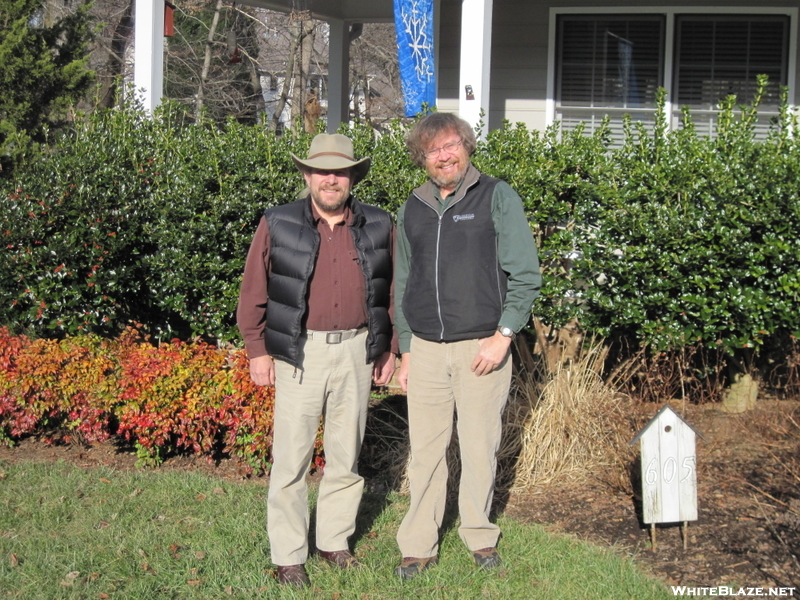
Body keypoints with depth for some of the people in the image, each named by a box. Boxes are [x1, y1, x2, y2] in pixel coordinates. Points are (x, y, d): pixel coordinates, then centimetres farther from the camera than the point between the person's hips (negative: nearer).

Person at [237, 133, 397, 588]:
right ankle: (289, 555, 11)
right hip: (300, 351, -2)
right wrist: (257, 351, -1)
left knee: (346, 453, 11)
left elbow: (391, 292, 12)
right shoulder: (278, 225, -1)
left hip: (357, 351, 2)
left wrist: (388, 349, 10)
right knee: (292, 456, 0)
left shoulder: (378, 227, 5)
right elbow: (254, 294, 2)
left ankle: (335, 541, 26)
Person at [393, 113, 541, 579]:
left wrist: (503, 335, -11)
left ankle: (481, 536, 21)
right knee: (426, 450, 4)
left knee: (479, 448, 4)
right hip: (426, 349, 3)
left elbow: (525, 275, -3)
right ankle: (419, 545, 13)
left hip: (482, 346, -3)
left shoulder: (497, 198, -1)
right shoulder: (412, 210, 12)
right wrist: (405, 351, 15)